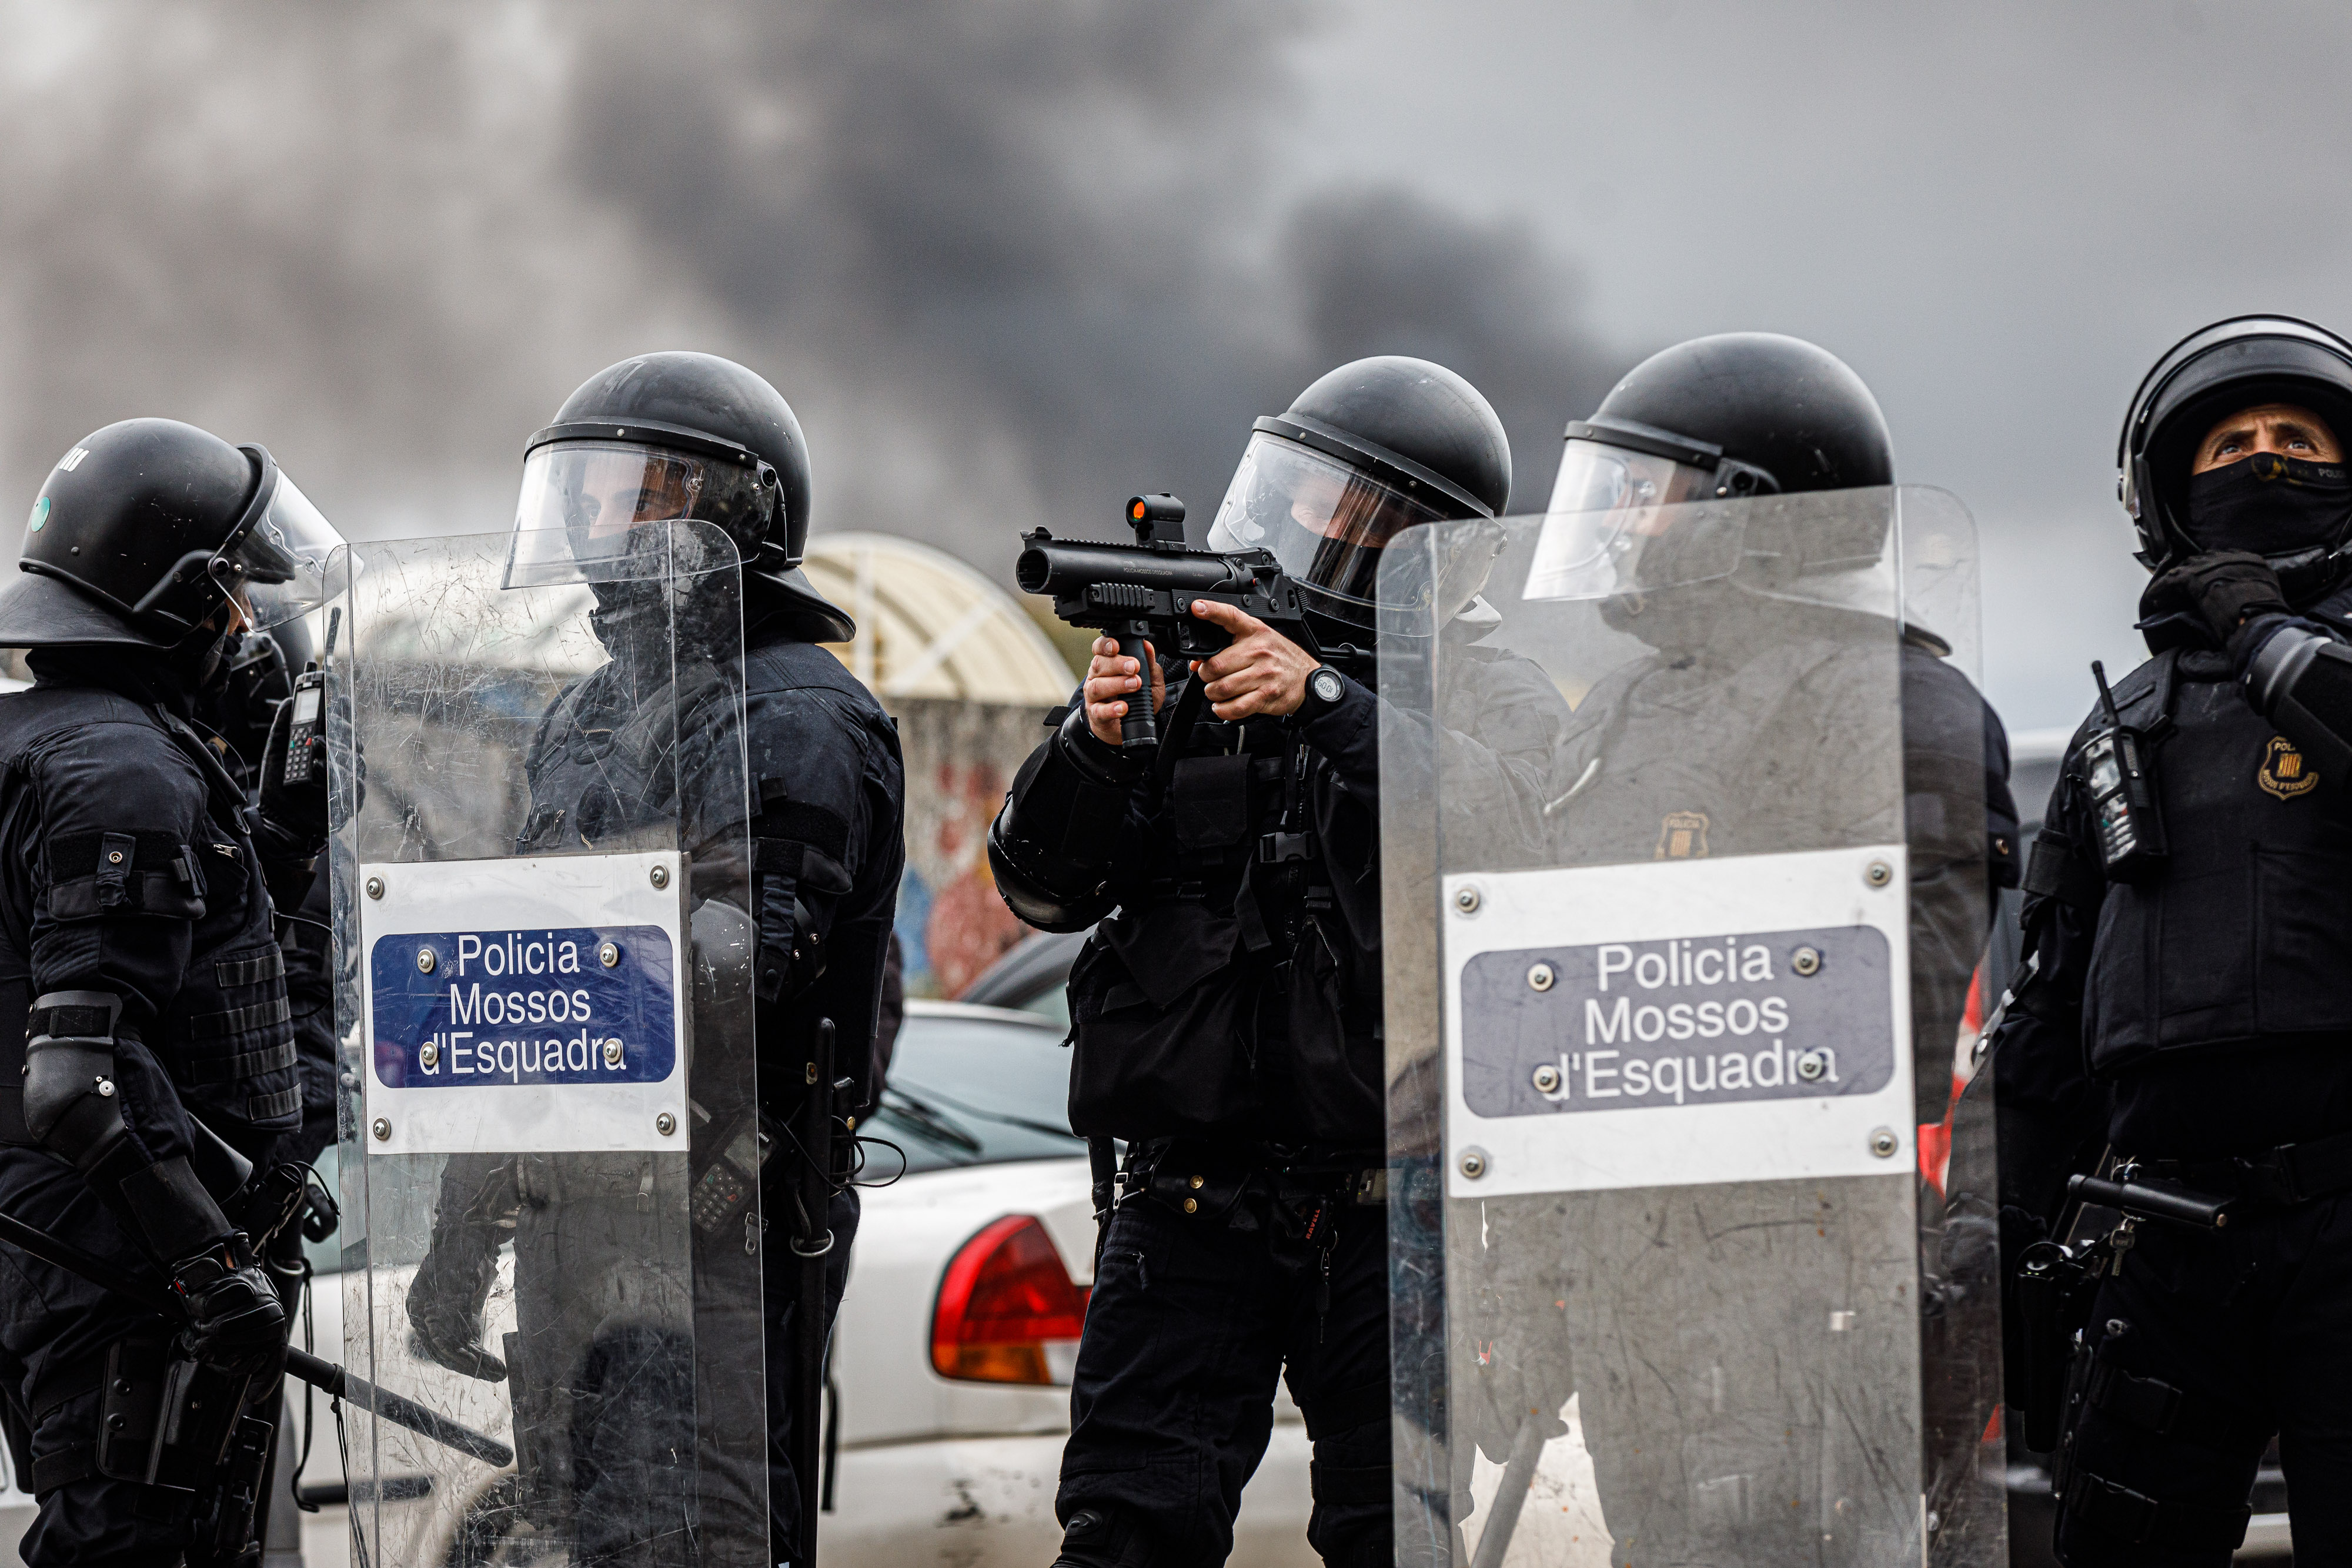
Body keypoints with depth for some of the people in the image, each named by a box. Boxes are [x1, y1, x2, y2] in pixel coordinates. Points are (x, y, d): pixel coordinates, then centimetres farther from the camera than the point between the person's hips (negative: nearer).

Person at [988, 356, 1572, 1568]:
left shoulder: (1492, 701, 4)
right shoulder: (1184, 672, 12)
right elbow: (1043, 887, 6)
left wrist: (1328, 707, -27)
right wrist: (1095, 745, -13)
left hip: (1392, 1226, -2)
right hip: (1190, 1211, 2)